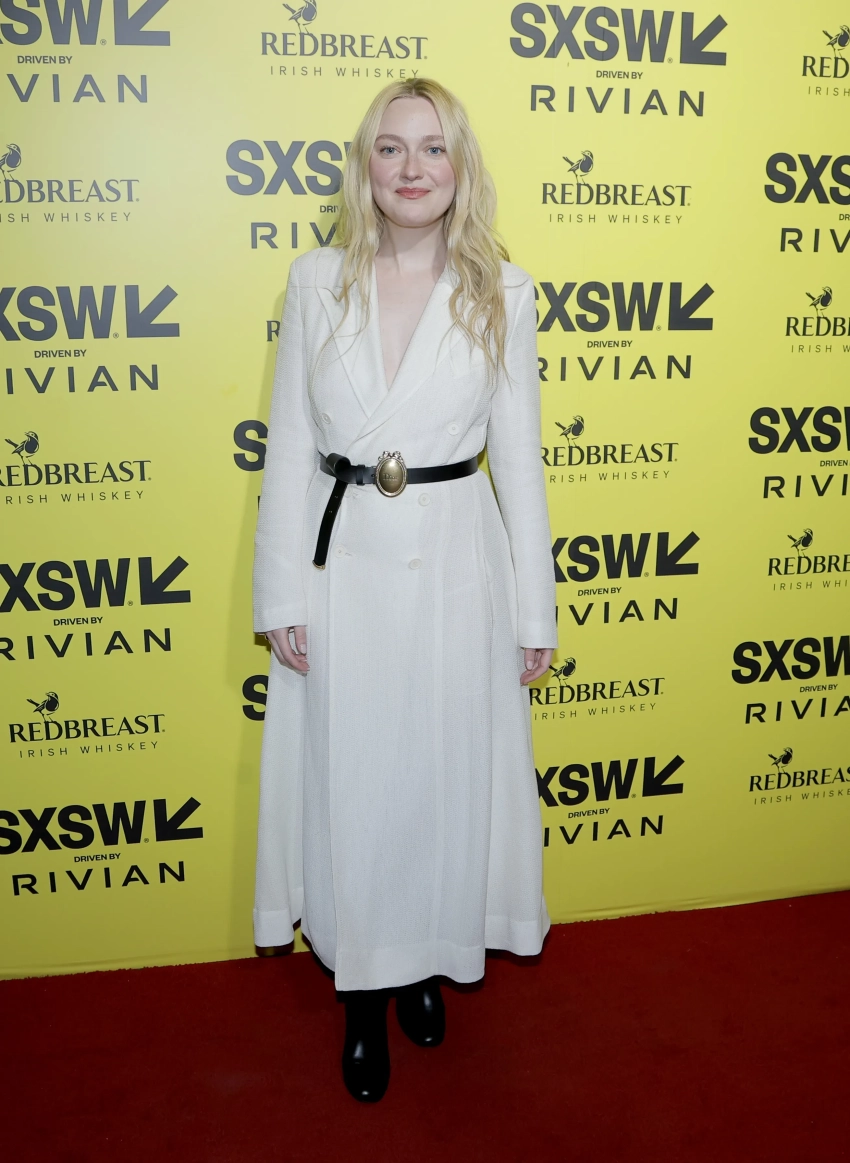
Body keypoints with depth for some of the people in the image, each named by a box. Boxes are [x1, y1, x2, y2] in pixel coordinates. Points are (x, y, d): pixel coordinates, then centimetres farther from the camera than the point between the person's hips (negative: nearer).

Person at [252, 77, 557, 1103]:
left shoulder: (502, 290, 0)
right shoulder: (317, 282, 1)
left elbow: (518, 454, 1)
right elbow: (289, 447, 2)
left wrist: (535, 609, 1)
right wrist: (282, 595, -2)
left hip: (456, 565, 0)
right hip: (343, 563, 1)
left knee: (446, 778, 12)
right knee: (348, 785, 9)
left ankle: (431, 962, 38)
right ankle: (364, 994, 30)